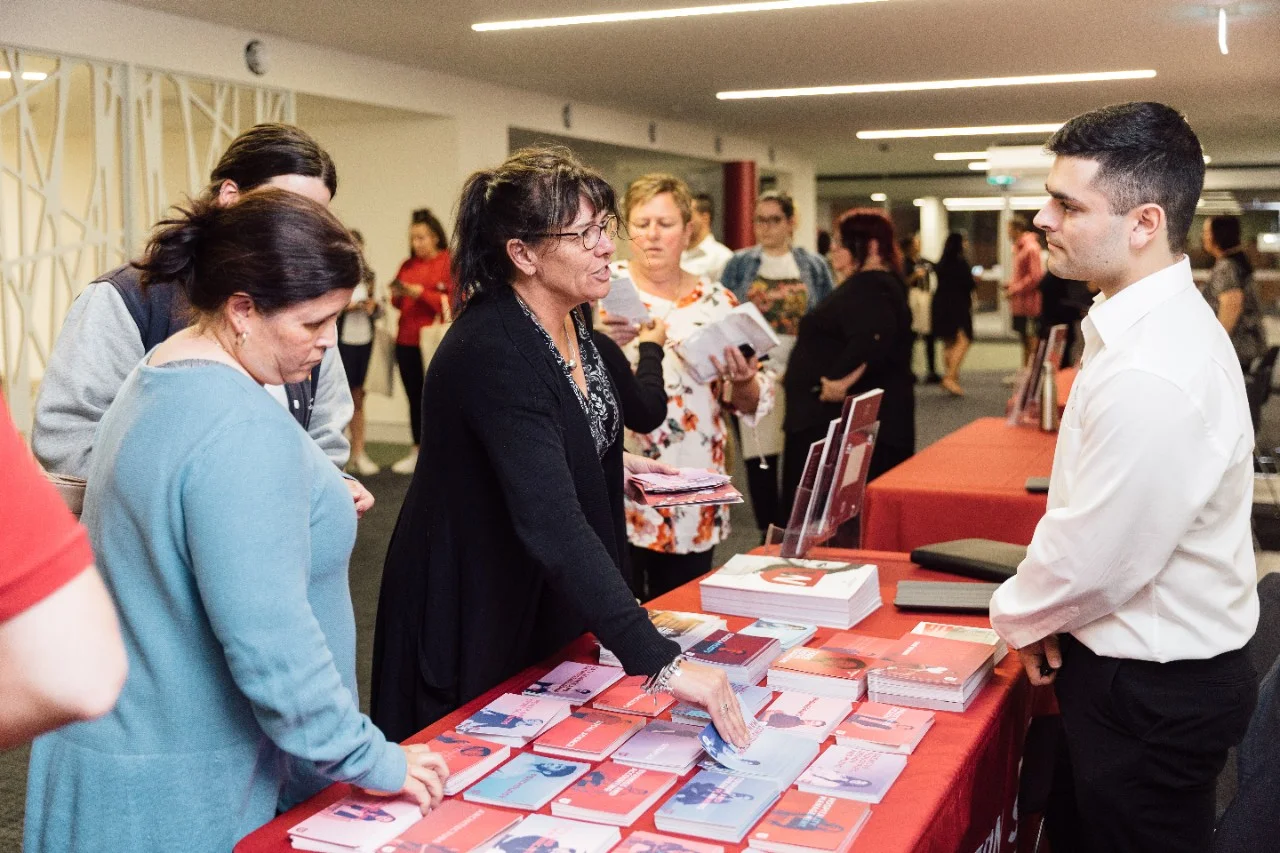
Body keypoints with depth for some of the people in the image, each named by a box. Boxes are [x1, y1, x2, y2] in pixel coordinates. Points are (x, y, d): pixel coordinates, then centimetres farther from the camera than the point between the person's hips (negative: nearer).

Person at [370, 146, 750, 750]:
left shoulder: (571, 322, -2)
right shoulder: (491, 354, -31)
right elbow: (553, 526, -41)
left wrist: (616, 466, 6)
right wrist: (661, 662, -45)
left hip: (552, 609, 9)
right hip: (474, 625, -8)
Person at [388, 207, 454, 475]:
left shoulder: (450, 262, -3)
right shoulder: (408, 265, 14)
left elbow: (453, 302, -11)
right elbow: (399, 304, 19)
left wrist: (420, 293, -16)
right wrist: (398, 295, -3)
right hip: (406, 341, 5)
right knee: (414, 398, 8)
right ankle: (417, 451, 16)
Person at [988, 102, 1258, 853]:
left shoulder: (1150, 376, -31)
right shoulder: (1157, 324, 2)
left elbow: (1094, 562, -25)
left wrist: (1018, 616, -6)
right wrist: (1043, 611, 1)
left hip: (1153, 694, -9)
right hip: (1150, 666, 9)